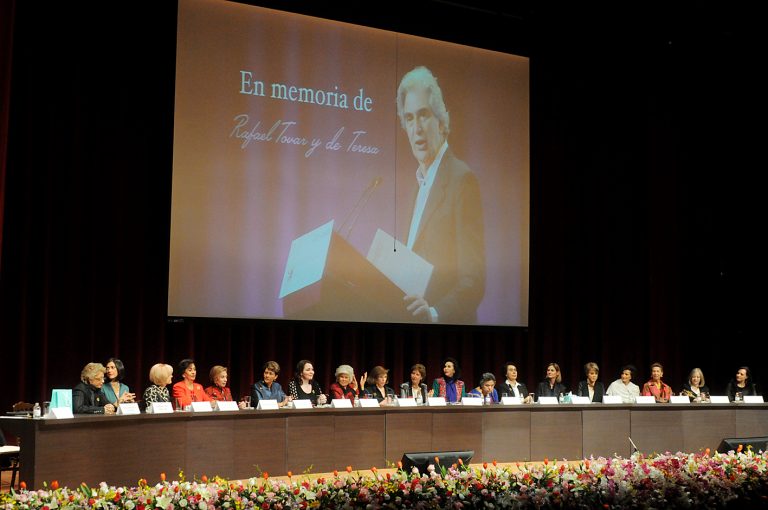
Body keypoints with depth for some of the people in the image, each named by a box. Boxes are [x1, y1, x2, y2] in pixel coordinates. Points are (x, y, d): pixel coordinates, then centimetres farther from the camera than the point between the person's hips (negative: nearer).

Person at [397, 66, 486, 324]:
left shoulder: (462, 179, -9)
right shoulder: (421, 179, 15)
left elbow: (473, 281, -15)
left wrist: (434, 313, -28)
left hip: (446, 329, -6)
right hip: (411, 323, 6)